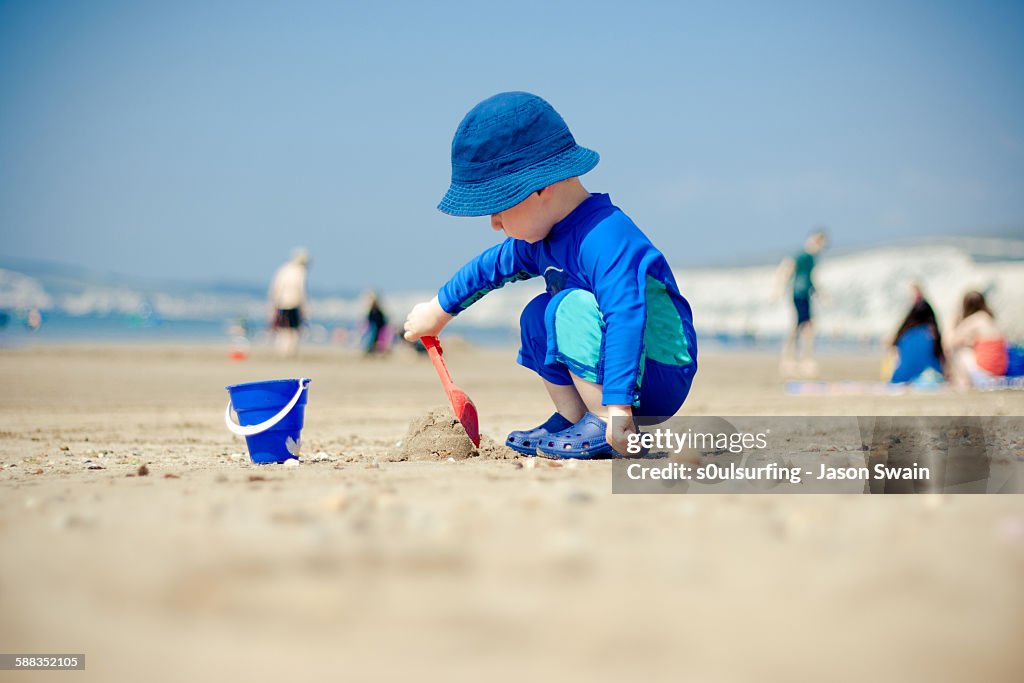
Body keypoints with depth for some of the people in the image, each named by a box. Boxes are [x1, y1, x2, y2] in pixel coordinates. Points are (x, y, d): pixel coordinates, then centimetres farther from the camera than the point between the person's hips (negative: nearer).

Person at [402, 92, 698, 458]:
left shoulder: (605, 239, -27)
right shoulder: (543, 238, 5)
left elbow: (626, 319, -37)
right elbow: (491, 266, 24)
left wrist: (617, 407, -42)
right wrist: (439, 309, 37)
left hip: (662, 383, -10)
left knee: (573, 308, -26)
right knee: (536, 316, 13)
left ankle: (604, 429, -22)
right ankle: (573, 419, 11)